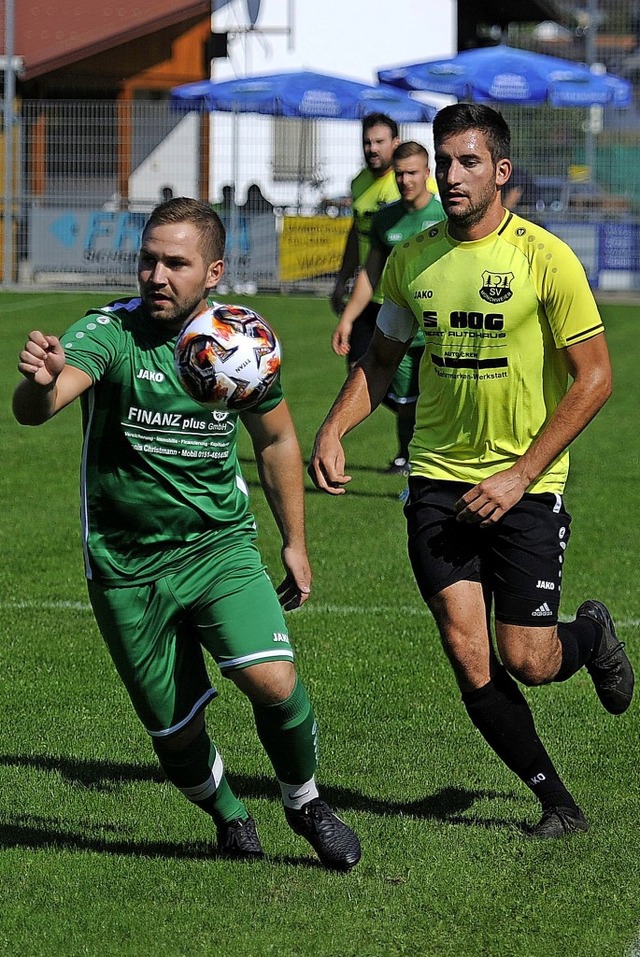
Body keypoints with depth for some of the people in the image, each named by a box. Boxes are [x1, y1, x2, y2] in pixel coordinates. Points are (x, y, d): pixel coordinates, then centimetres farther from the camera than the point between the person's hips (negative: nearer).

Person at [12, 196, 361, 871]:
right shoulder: (108, 332, -15)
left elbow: (276, 441, 14)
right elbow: (33, 409, -33)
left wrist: (294, 542, 15)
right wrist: (40, 381, -57)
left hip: (220, 547, 1)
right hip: (126, 566, -1)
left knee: (273, 681, -21)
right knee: (175, 734, 5)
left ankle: (304, 802, 8)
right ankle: (229, 817, 37)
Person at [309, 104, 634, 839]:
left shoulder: (545, 259, -11)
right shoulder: (412, 260, 3)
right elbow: (381, 359, 16)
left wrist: (521, 476, -15)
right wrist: (333, 430, -2)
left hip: (525, 488, -3)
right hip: (438, 481, 4)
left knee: (527, 662, -4)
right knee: (469, 658, -5)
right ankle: (557, 803, 12)